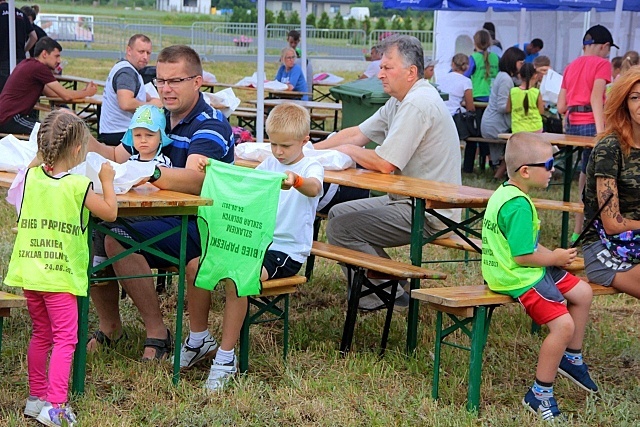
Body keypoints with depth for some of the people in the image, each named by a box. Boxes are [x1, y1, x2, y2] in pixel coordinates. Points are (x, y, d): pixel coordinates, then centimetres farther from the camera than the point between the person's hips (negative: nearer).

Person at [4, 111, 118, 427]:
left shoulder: (30, 176, 1)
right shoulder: (78, 186, -14)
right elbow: (110, 213, -1)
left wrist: (43, 158, 25)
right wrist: (107, 181, 11)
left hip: (28, 273, 6)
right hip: (60, 276, -6)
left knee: (41, 334, 19)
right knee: (65, 339, -3)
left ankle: (36, 397, 27)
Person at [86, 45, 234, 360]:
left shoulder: (210, 126, -14)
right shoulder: (158, 118, 13)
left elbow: (194, 179, -33)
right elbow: (118, 157, 16)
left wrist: (151, 173, -52)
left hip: (198, 226, -8)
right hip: (159, 216, 8)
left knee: (118, 240, -28)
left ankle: (157, 333, -16)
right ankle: (109, 327, 7)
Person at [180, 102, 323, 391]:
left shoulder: (311, 168, -6)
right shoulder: (269, 165, 15)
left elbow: (313, 188, -29)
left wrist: (295, 181, -54)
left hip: (287, 251, -7)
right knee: (196, 265, -11)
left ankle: (226, 357, -22)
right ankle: (198, 340, 6)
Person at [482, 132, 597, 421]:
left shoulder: (506, 193, 9)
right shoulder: (518, 206, -25)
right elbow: (522, 257, -26)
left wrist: (553, 254, 6)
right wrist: (555, 259, -10)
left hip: (531, 269, 11)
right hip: (518, 278, -11)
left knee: (582, 292, 17)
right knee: (563, 324, -19)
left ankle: (571, 358, 33)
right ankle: (539, 394, -8)